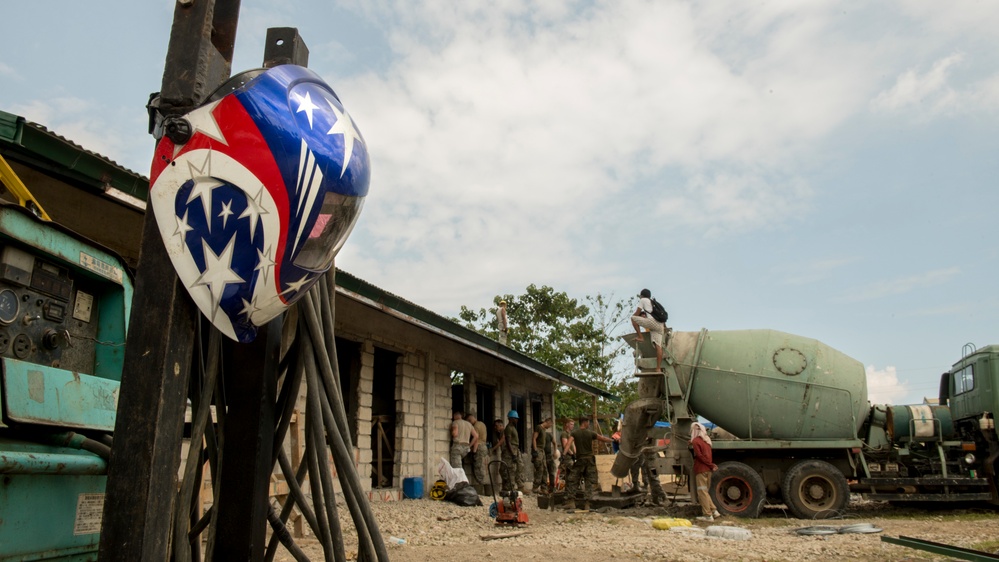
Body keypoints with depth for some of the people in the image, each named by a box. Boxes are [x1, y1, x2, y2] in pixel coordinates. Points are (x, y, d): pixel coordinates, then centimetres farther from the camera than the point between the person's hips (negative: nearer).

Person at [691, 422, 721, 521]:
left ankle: (708, 515, -4)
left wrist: (711, 465, -11)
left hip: (700, 470, -8)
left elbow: (699, 456, -15)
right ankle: (714, 511, 12)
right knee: (705, 491, 18)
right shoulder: (707, 440, 14)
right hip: (708, 469, 8)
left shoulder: (695, 441, -10)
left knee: (702, 492, -3)